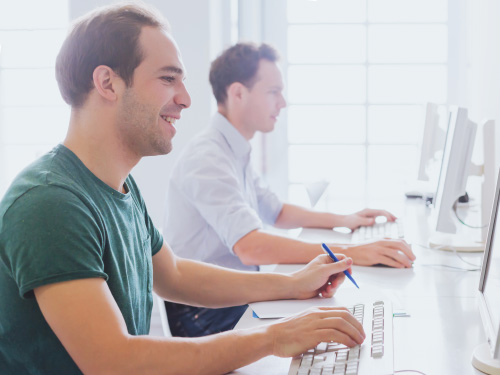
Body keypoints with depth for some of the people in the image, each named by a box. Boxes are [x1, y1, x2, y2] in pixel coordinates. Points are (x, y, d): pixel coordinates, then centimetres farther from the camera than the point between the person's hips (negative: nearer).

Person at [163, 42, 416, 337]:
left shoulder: (235, 152, 13)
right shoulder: (207, 158, -21)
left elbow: (275, 212, 28)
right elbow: (250, 247, -33)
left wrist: (342, 220, 15)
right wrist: (350, 253, -35)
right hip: (204, 316, -9)